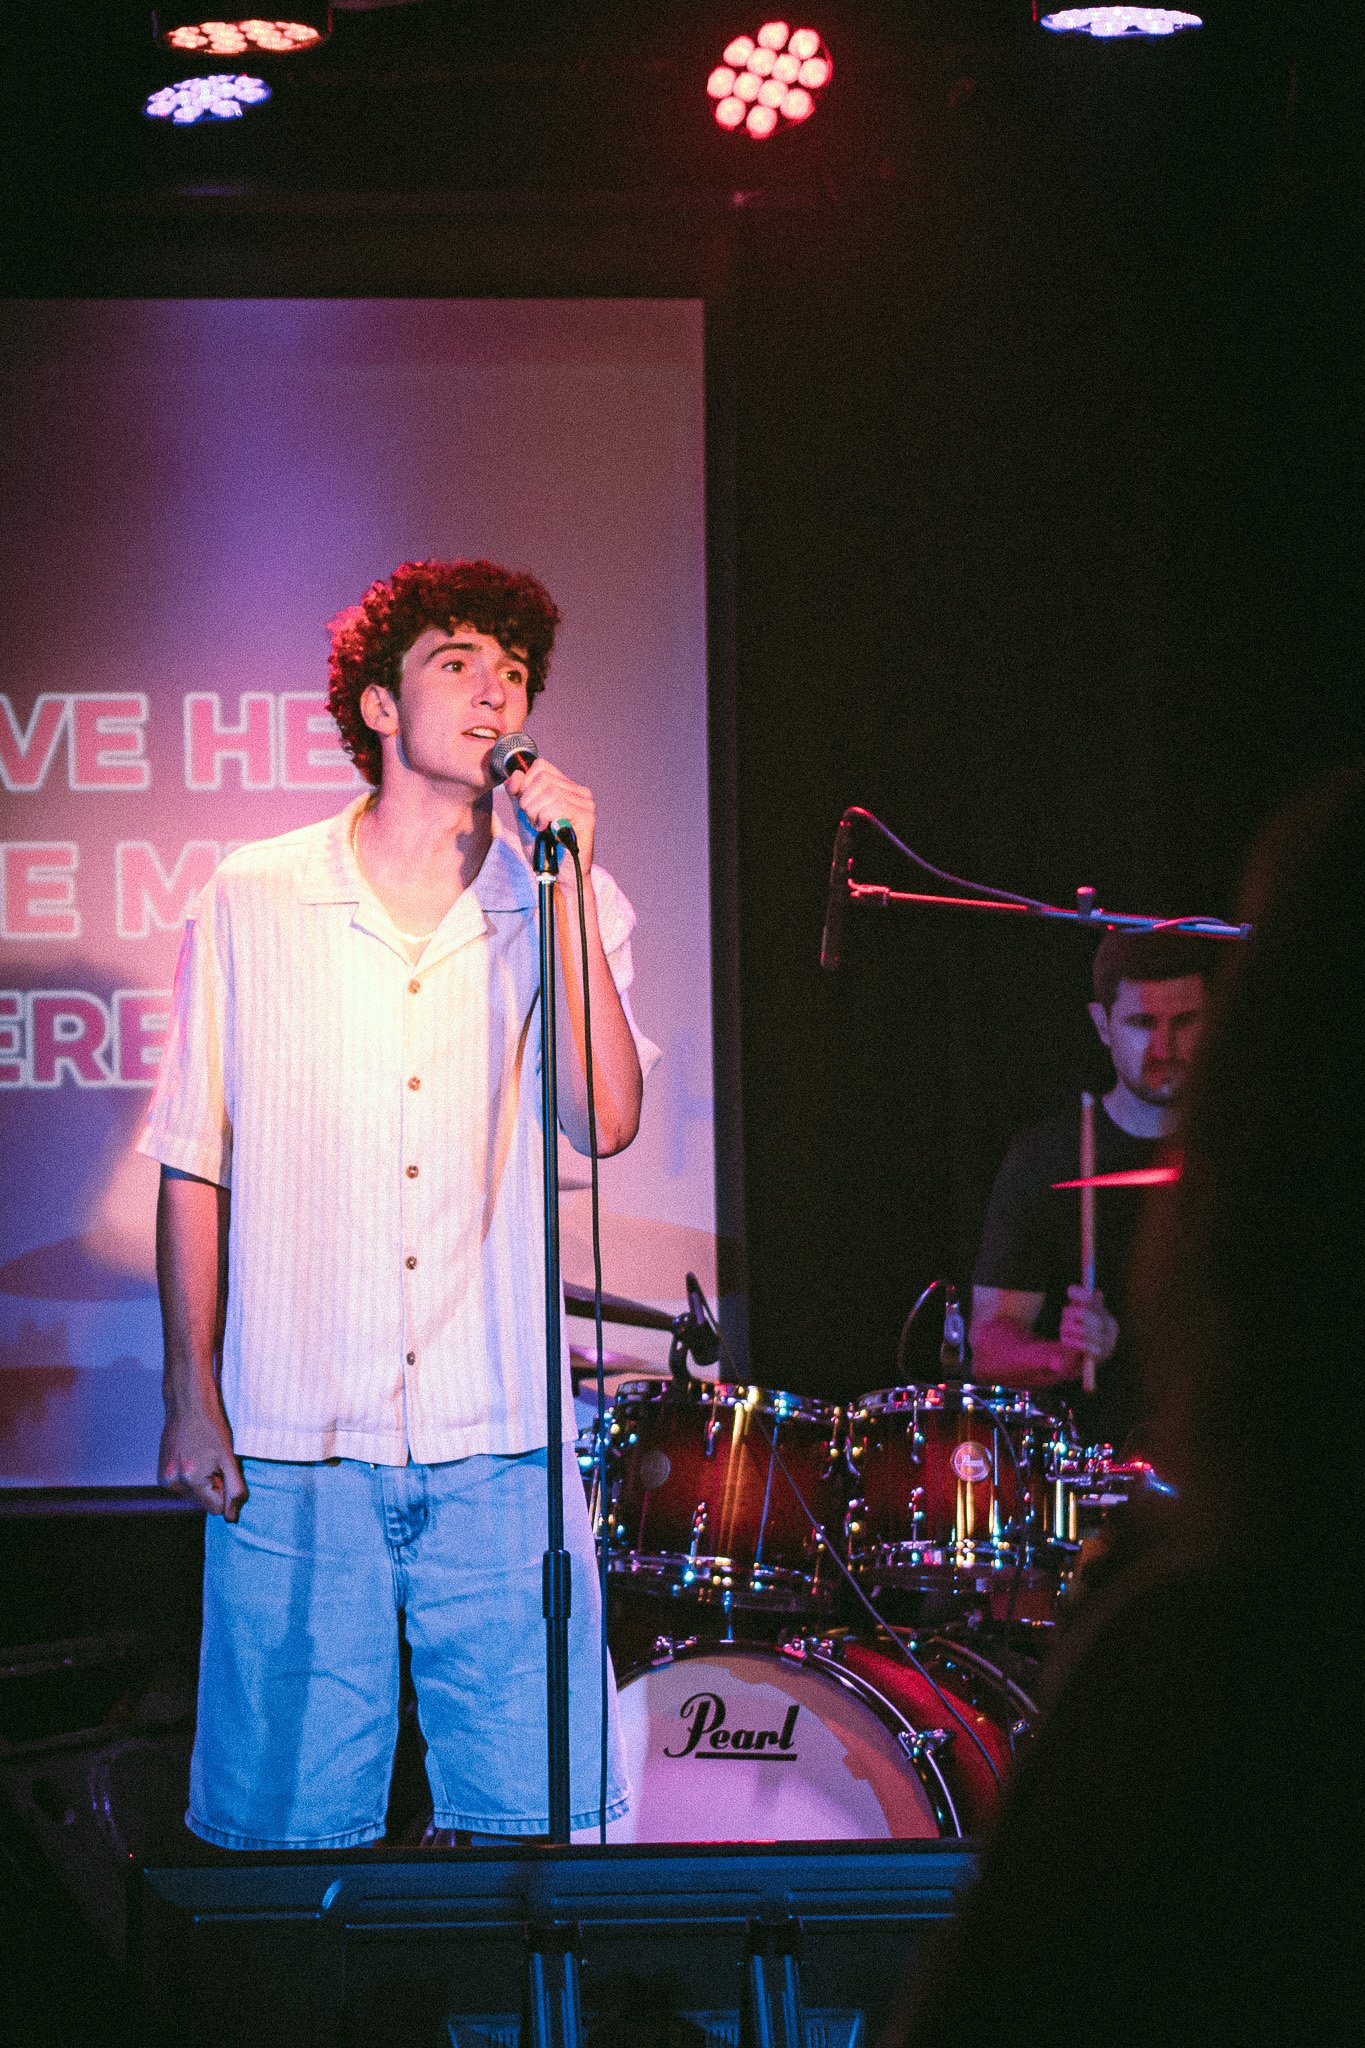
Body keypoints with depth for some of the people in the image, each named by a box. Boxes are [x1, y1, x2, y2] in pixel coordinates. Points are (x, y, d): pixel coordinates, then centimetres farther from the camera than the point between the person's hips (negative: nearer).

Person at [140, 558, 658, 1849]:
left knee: (537, 1825, -1)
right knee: (291, 1825, 1)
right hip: (293, 1448, -1)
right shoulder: (252, 904, 5)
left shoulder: (571, 907, 7)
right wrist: (189, 1394, 2)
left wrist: (563, 886, -11)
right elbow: (194, 1163, 8)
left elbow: (607, 1123, -9)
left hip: (501, 1448, 1)